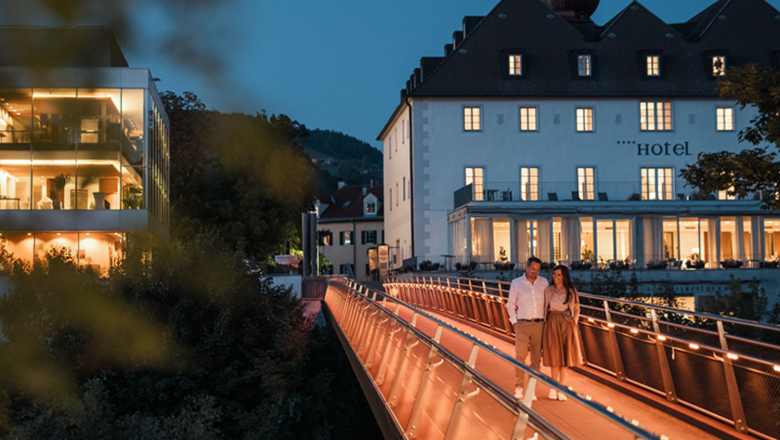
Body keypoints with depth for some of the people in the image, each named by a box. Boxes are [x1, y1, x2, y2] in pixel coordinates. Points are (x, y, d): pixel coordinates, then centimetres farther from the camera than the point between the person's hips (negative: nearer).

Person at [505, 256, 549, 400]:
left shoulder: (544, 283, 11)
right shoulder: (516, 283, 6)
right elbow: (510, 304, 9)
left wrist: (547, 321, 5)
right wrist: (514, 321, 0)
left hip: (539, 324, 2)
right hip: (522, 324, -2)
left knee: (536, 357, 3)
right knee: (520, 356, -8)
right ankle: (519, 388, -1)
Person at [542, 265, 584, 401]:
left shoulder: (571, 291, 1)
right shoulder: (548, 290, 2)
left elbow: (576, 309, 8)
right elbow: (543, 307, 5)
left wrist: (574, 322, -5)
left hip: (567, 324, 0)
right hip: (552, 323, 0)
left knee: (565, 355, 2)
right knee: (554, 355, 2)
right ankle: (554, 387, 13)